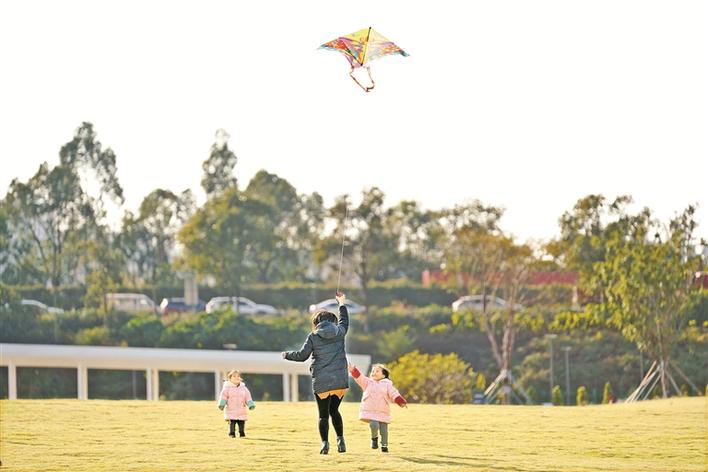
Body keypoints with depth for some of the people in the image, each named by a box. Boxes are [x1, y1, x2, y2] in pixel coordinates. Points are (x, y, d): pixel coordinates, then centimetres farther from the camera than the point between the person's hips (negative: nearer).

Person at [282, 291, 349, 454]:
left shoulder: (313, 337, -4)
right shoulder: (339, 332, 4)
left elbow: (302, 355, -2)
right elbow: (344, 321, 26)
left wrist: (287, 355, 17)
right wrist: (342, 303, 41)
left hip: (322, 382, -3)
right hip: (340, 380, 3)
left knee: (323, 415, 2)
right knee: (334, 411, 20)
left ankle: (325, 443, -13)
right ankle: (341, 440, 11)